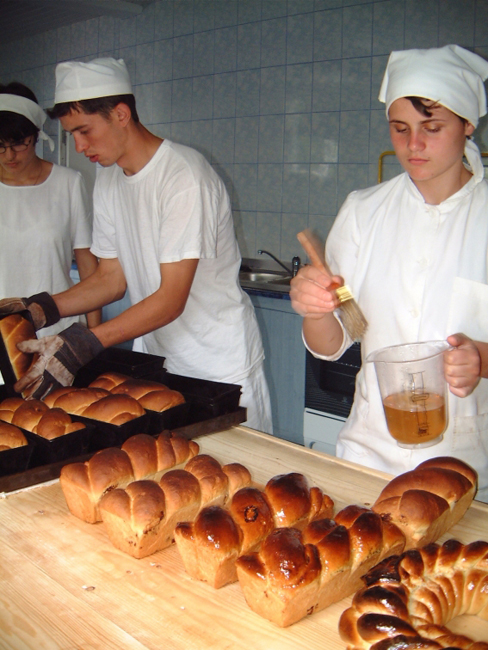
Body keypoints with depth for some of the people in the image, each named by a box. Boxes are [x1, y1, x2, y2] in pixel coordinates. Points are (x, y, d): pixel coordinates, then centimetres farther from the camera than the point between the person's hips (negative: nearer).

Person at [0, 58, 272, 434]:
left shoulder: (184, 176, -20)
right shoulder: (108, 181, 6)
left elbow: (171, 299, -23)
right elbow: (112, 278, 8)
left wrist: (85, 344, -30)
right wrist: (44, 308, -6)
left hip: (221, 365, -6)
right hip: (159, 362, 7)